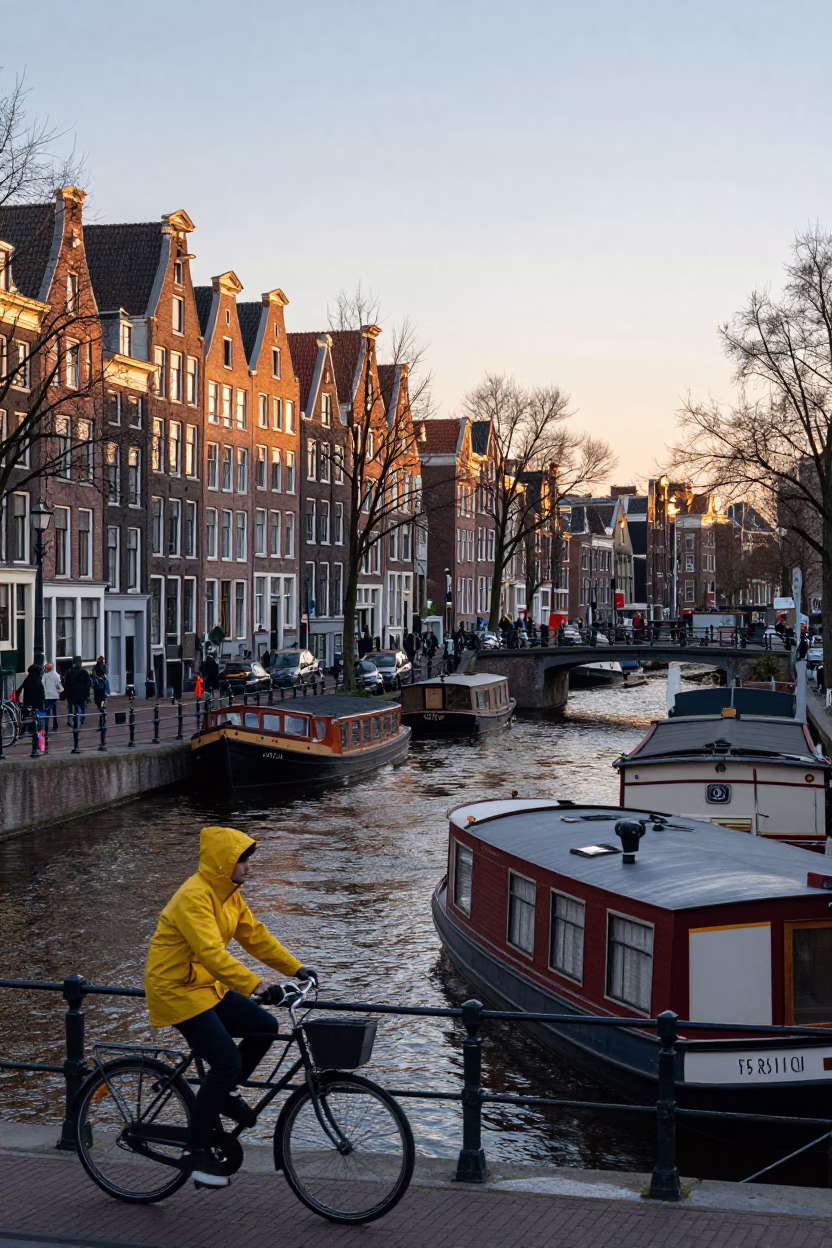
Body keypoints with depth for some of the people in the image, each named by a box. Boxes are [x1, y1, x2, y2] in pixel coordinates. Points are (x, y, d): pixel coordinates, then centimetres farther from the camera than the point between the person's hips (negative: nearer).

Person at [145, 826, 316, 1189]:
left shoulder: (228, 894, 6)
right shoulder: (194, 898, -24)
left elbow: (255, 935, 13)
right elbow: (211, 952, -36)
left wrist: (296, 968, 7)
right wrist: (256, 986, -44)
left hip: (207, 987, 9)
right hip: (177, 991, -9)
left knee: (265, 1027, -3)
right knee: (228, 1062, -17)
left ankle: (223, 1093, 17)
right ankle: (196, 1151, -4)